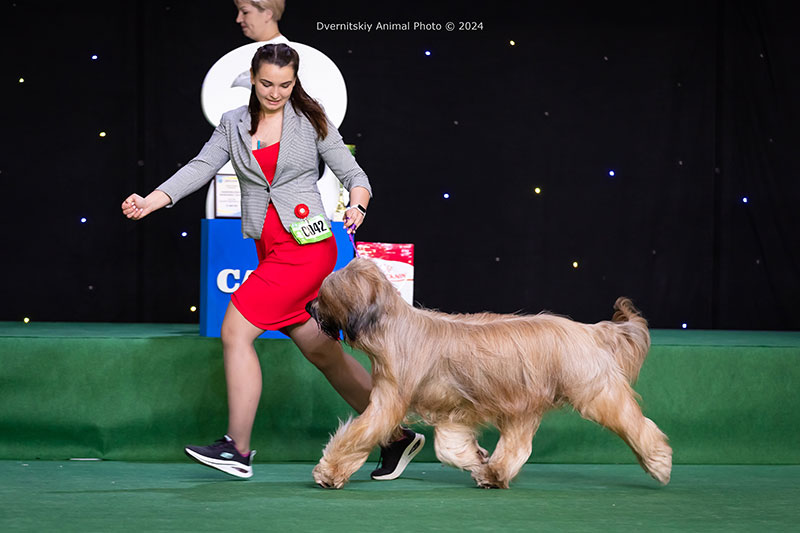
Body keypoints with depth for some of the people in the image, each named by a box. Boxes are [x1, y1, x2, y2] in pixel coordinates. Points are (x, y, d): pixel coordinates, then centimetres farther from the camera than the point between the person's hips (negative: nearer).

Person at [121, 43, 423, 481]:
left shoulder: (310, 122, 0)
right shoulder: (233, 124, 10)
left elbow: (352, 173, 2)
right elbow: (201, 166, 0)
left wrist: (357, 204, -20)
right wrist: (151, 201, -15)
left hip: (306, 245, -6)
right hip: (269, 248, 6)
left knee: (236, 330, -14)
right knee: (321, 351, 10)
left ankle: (238, 448, -7)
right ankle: (396, 436, 22)